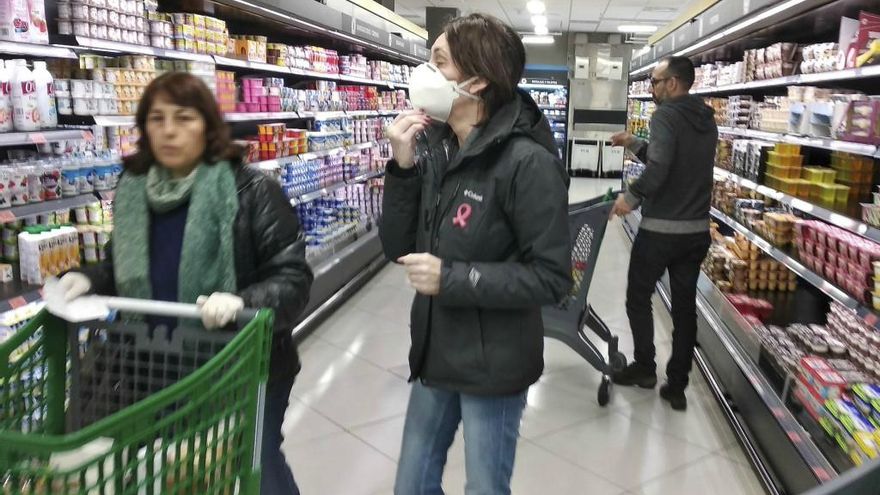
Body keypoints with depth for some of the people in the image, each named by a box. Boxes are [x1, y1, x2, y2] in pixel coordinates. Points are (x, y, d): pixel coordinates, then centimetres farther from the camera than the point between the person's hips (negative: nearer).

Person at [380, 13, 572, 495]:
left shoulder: (526, 161, -20)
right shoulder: (433, 147, -2)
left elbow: (552, 278, -18)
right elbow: (398, 248, -1)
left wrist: (451, 278, -23)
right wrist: (402, 167, -13)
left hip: (493, 366, -6)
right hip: (435, 353, 6)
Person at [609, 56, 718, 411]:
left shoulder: (666, 115, -13)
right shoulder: (706, 120, 13)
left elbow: (658, 168, -27)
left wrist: (631, 197, -14)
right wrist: (634, 144, 18)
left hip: (660, 229, -7)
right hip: (697, 230, 7)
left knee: (638, 296, 12)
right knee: (685, 305, 11)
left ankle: (644, 367, 19)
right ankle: (677, 386, 17)